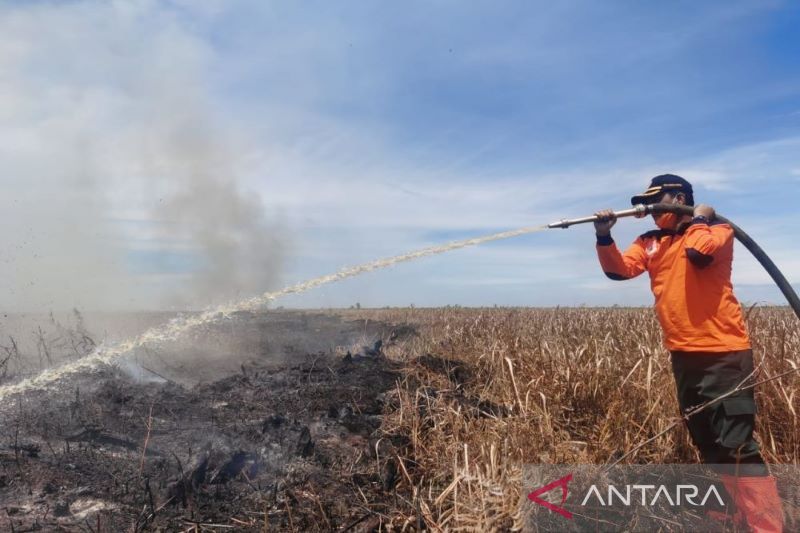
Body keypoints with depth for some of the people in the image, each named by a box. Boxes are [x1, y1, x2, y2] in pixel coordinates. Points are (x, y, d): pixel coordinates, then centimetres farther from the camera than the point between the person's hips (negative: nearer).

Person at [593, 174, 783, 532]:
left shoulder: (718, 230, -1)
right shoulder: (649, 242, 12)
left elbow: (698, 252, -23)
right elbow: (619, 269, -2)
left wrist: (699, 220, -6)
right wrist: (604, 237, -15)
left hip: (724, 353, -7)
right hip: (683, 355, 7)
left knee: (736, 445, -9)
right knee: (706, 442, 18)